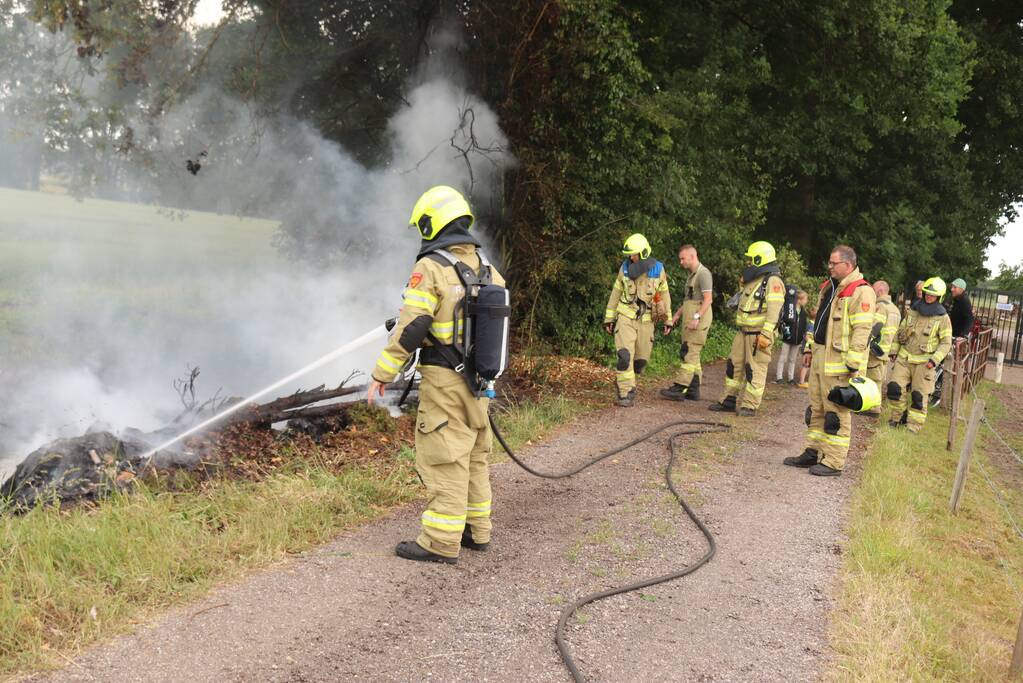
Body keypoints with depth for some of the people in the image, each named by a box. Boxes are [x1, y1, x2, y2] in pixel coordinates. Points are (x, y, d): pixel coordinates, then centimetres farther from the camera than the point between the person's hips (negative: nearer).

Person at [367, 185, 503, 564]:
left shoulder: (430, 268, -14)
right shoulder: (487, 268, 9)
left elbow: (410, 328, -17)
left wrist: (382, 374, -10)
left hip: (444, 378, -8)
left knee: (445, 459, -4)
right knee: (474, 455, 16)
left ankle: (441, 542, 0)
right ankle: (476, 530, 24)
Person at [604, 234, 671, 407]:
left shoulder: (658, 270, -7)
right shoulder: (625, 268, -6)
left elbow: (664, 295, 4)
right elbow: (616, 293, 4)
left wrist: (668, 320, 6)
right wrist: (608, 318, 5)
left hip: (646, 321, 1)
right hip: (626, 319, -1)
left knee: (641, 358, 9)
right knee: (625, 356, -17)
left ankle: (626, 383, 34)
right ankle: (625, 394, -11)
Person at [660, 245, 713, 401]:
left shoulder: (703, 273, -10)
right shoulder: (692, 275, 22)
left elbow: (708, 299, -19)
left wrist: (696, 317, -26)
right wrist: (674, 319, 22)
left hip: (699, 319, -10)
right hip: (689, 320, 10)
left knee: (689, 354, -12)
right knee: (692, 355, 9)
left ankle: (678, 388, -15)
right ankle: (693, 390, 12)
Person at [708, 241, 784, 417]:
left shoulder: (773, 281, -13)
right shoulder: (753, 280, 17)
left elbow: (774, 310, -21)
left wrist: (765, 334, -27)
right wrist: (743, 285, 12)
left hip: (759, 334, -9)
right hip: (743, 332, 9)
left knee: (755, 370, -3)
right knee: (734, 365, 12)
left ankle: (750, 406, 1)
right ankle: (729, 400, 21)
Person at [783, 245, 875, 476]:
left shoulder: (861, 292, -14)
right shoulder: (829, 287, 16)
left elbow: (862, 331, -19)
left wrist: (854, 364, -22)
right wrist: (811, 350, 23)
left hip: (838, 362, -9)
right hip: (820, 357, 9)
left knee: (836, 412, -4)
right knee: (816, 409, 15)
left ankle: (834, 462, 1)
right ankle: (812, 453, 24)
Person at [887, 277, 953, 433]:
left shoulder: (943, 318, -5)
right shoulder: (913, 311, 7)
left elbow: (946, 343, -6)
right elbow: (900, 331, 15)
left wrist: (934, 360, -17)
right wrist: (894, 351, 11)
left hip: (924, 363, -3)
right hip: (904, 358, 3)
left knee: (919, 396, 1)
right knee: (894, 388, -5)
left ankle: (913, 427, 10)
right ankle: (899, 415, 16)